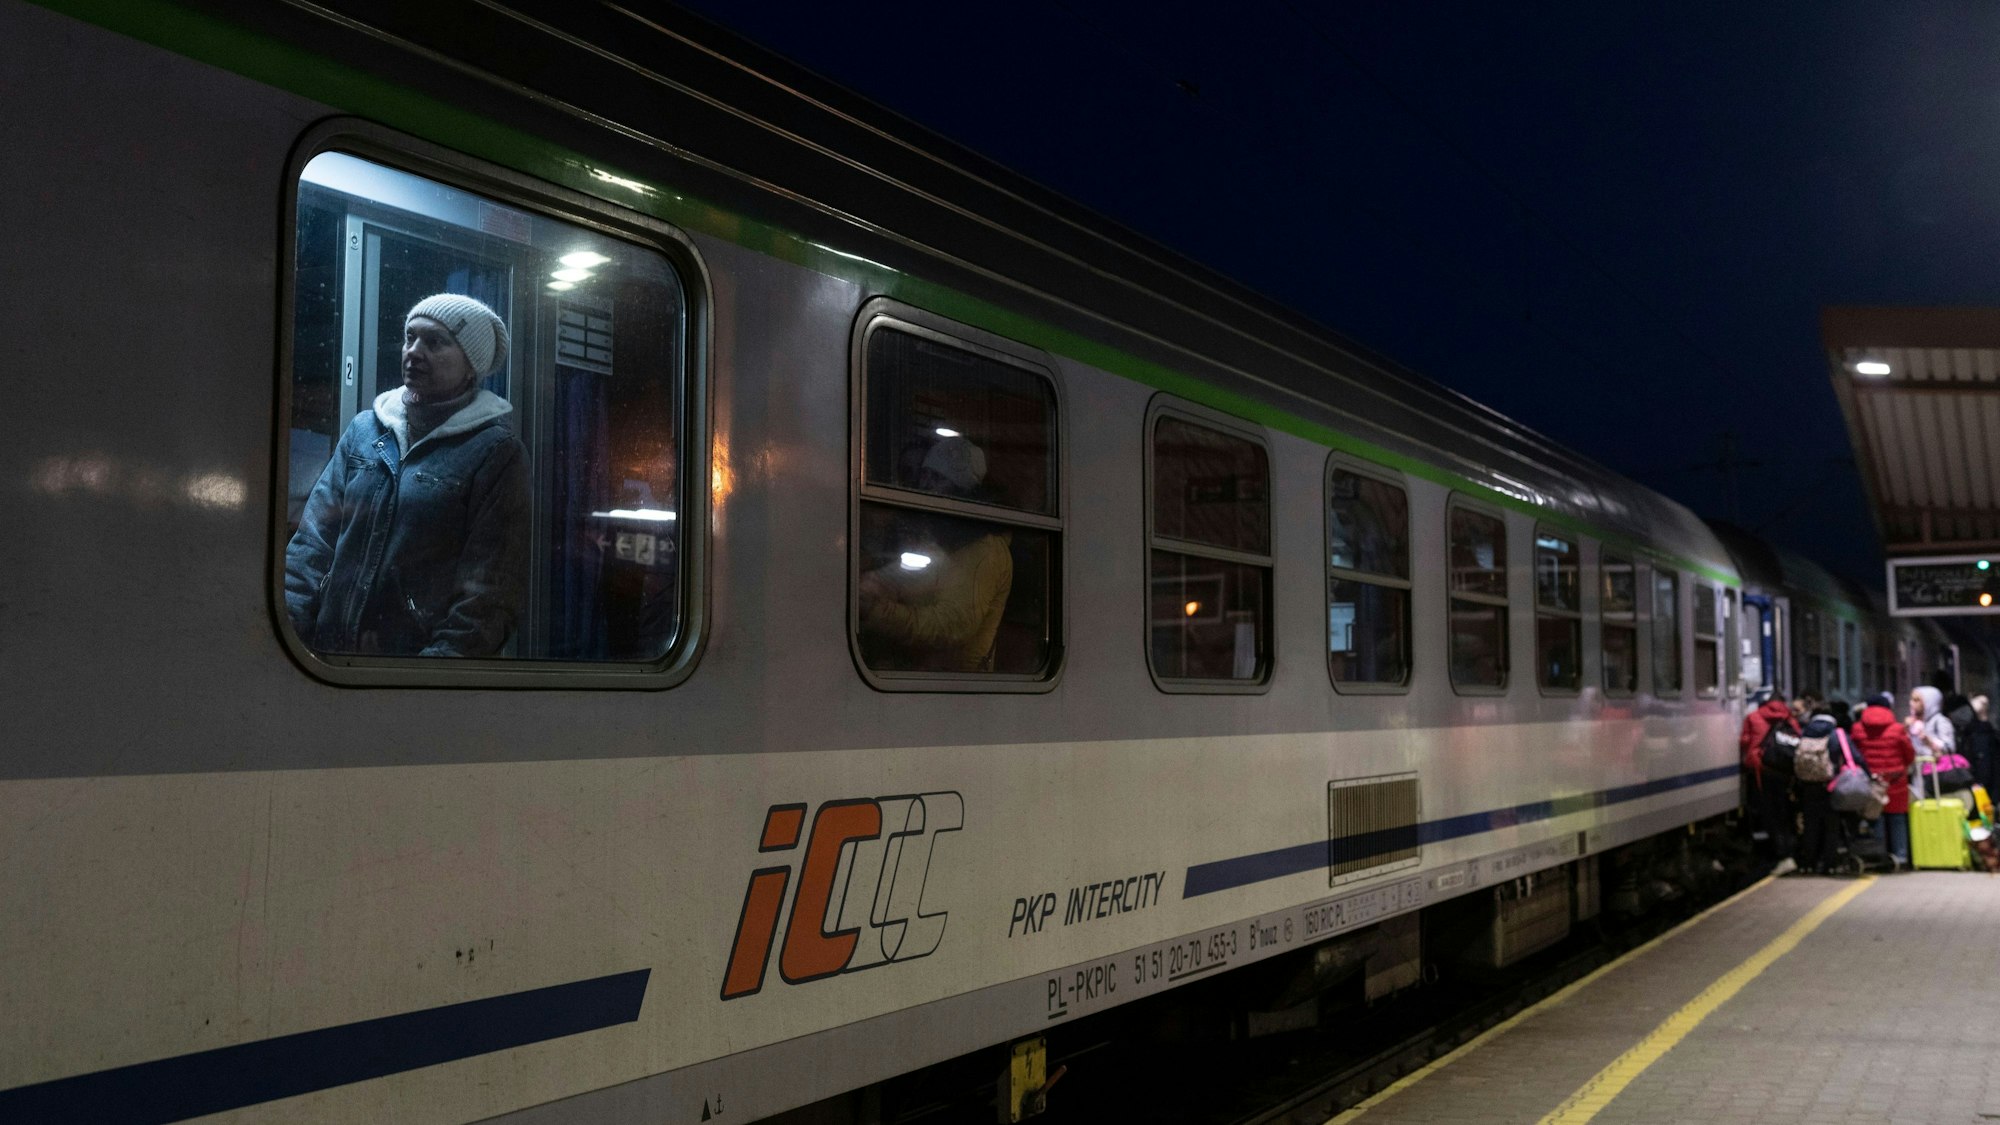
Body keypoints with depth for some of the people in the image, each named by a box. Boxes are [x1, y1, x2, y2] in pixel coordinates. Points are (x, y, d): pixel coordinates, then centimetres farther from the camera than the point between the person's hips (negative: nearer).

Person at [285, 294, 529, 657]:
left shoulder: (496, 453, -7)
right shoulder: (365, 429, 8)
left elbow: (490, 589, -13)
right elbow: (314, 540, 5)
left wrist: (443, 655, -21)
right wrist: (285, 629, -7)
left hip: (423, 648, -5)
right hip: (332, 647, 5)